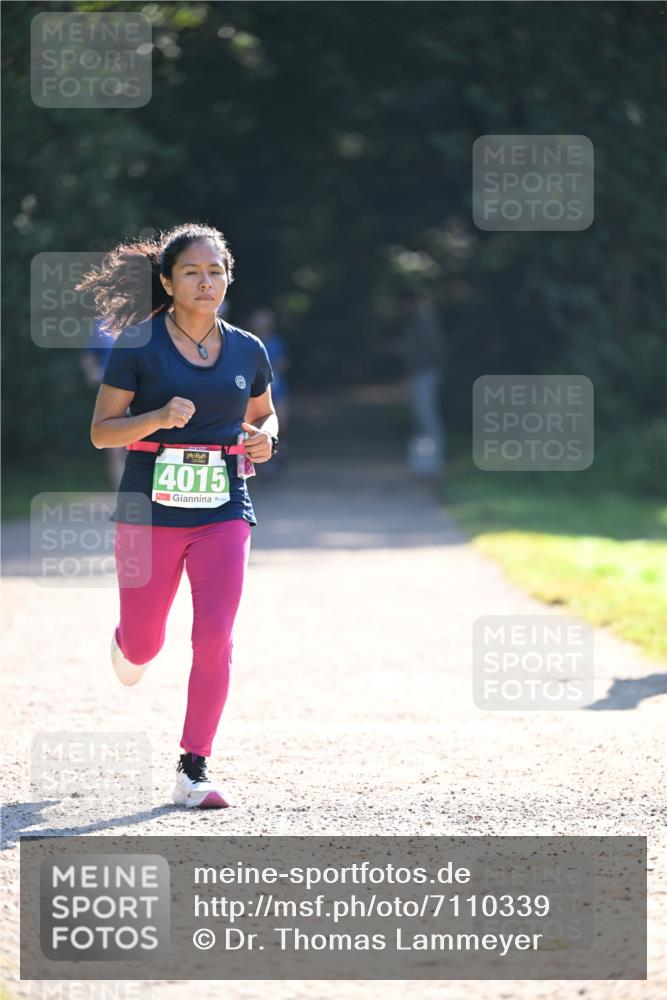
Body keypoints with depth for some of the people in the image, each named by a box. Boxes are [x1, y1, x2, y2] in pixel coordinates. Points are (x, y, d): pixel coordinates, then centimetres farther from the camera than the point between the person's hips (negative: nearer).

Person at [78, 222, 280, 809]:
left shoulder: (248, 350, 6)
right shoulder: (138, 345, -4)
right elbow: (102, 431, -3)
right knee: (144, 643, 8)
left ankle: (194, 771, -5)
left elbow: (263, 415, 22)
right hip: (151, 508, -2)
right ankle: (126, 645, 48)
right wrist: (160, 418, -20)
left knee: (215, 635, -13)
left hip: (225, 511, 2)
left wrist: (264, 438, -1)